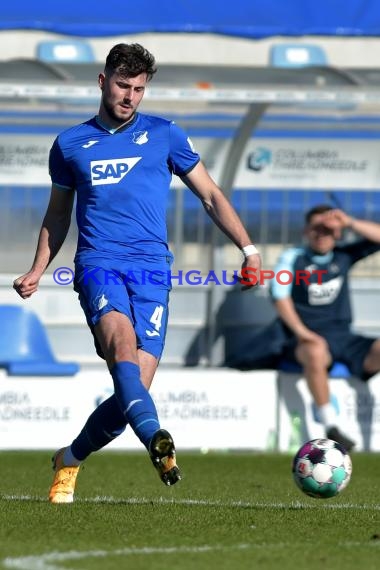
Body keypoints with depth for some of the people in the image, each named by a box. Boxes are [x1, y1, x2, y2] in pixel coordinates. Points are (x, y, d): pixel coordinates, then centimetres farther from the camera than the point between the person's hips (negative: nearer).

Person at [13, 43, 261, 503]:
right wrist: (37, 271, 17)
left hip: (152, 270, 1)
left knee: (134, 384, -9)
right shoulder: (70, 144, 15)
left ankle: (70, 460, 15)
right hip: (98, 264, -1)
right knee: (122, 343, -32)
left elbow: (209, 195, 16)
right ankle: (157, 441, -51)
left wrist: (247, 247, 4)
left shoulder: (164, 135, 12)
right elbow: (57, 213, 27)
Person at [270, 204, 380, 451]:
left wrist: (350, 223, -9)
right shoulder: (292, 258, 3)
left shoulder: (344, 255, 12)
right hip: (307, 339, -4)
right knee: (316, 352, -40)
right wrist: (302, 332, -22)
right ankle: (331, 427, -36)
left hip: (343, 336, 4)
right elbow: (281, 297, -9)